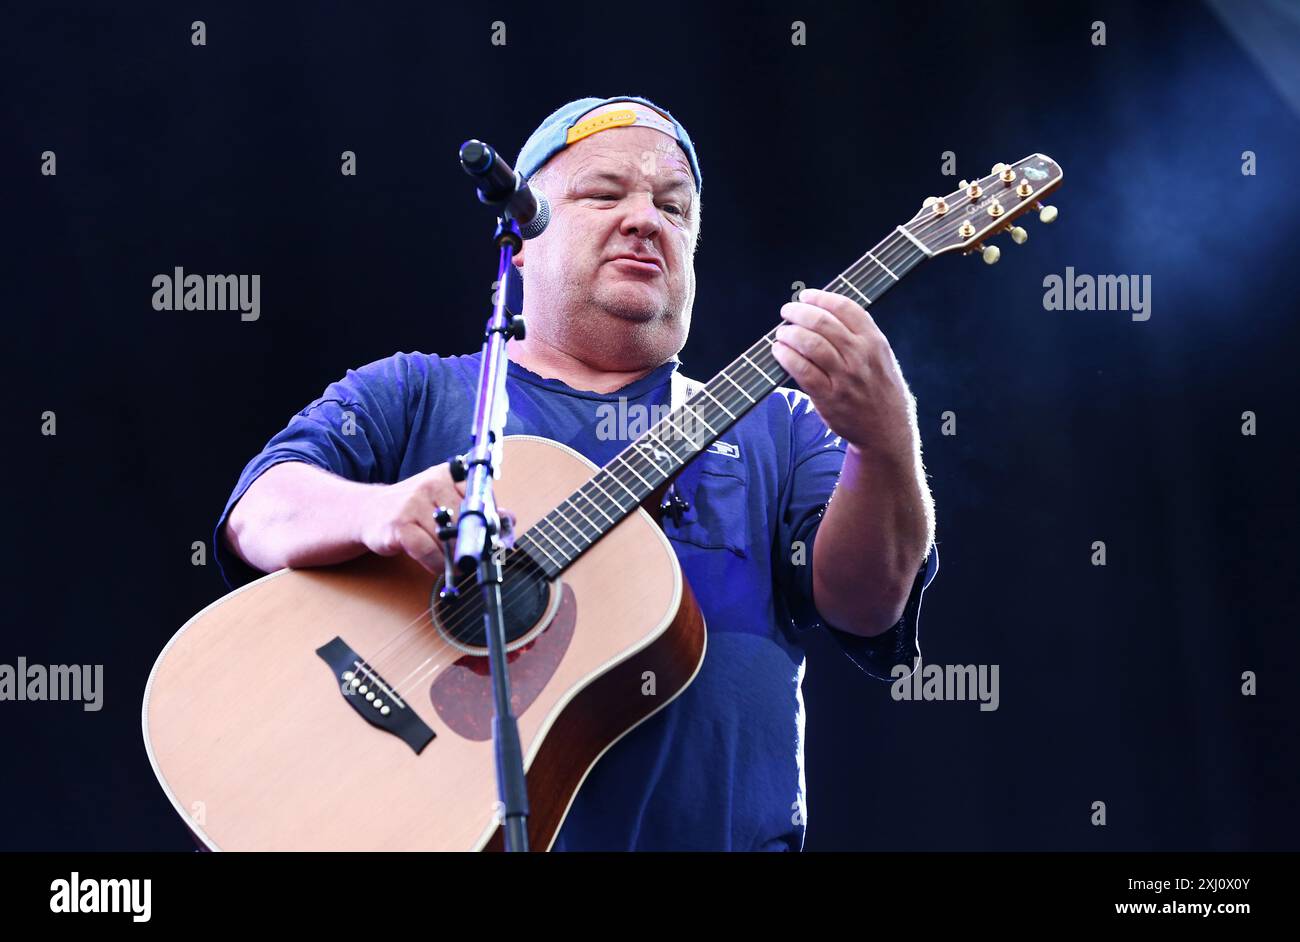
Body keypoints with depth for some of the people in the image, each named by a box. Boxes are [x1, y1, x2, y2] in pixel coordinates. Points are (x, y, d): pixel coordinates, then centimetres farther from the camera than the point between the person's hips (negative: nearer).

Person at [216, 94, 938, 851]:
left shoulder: (776, 426, 19)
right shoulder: (411, 395, 16)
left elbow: (865, 602, 4)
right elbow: (260, 516, 1)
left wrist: (885, 443, -16)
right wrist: (376, 511, -20)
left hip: (714, 832, 1)